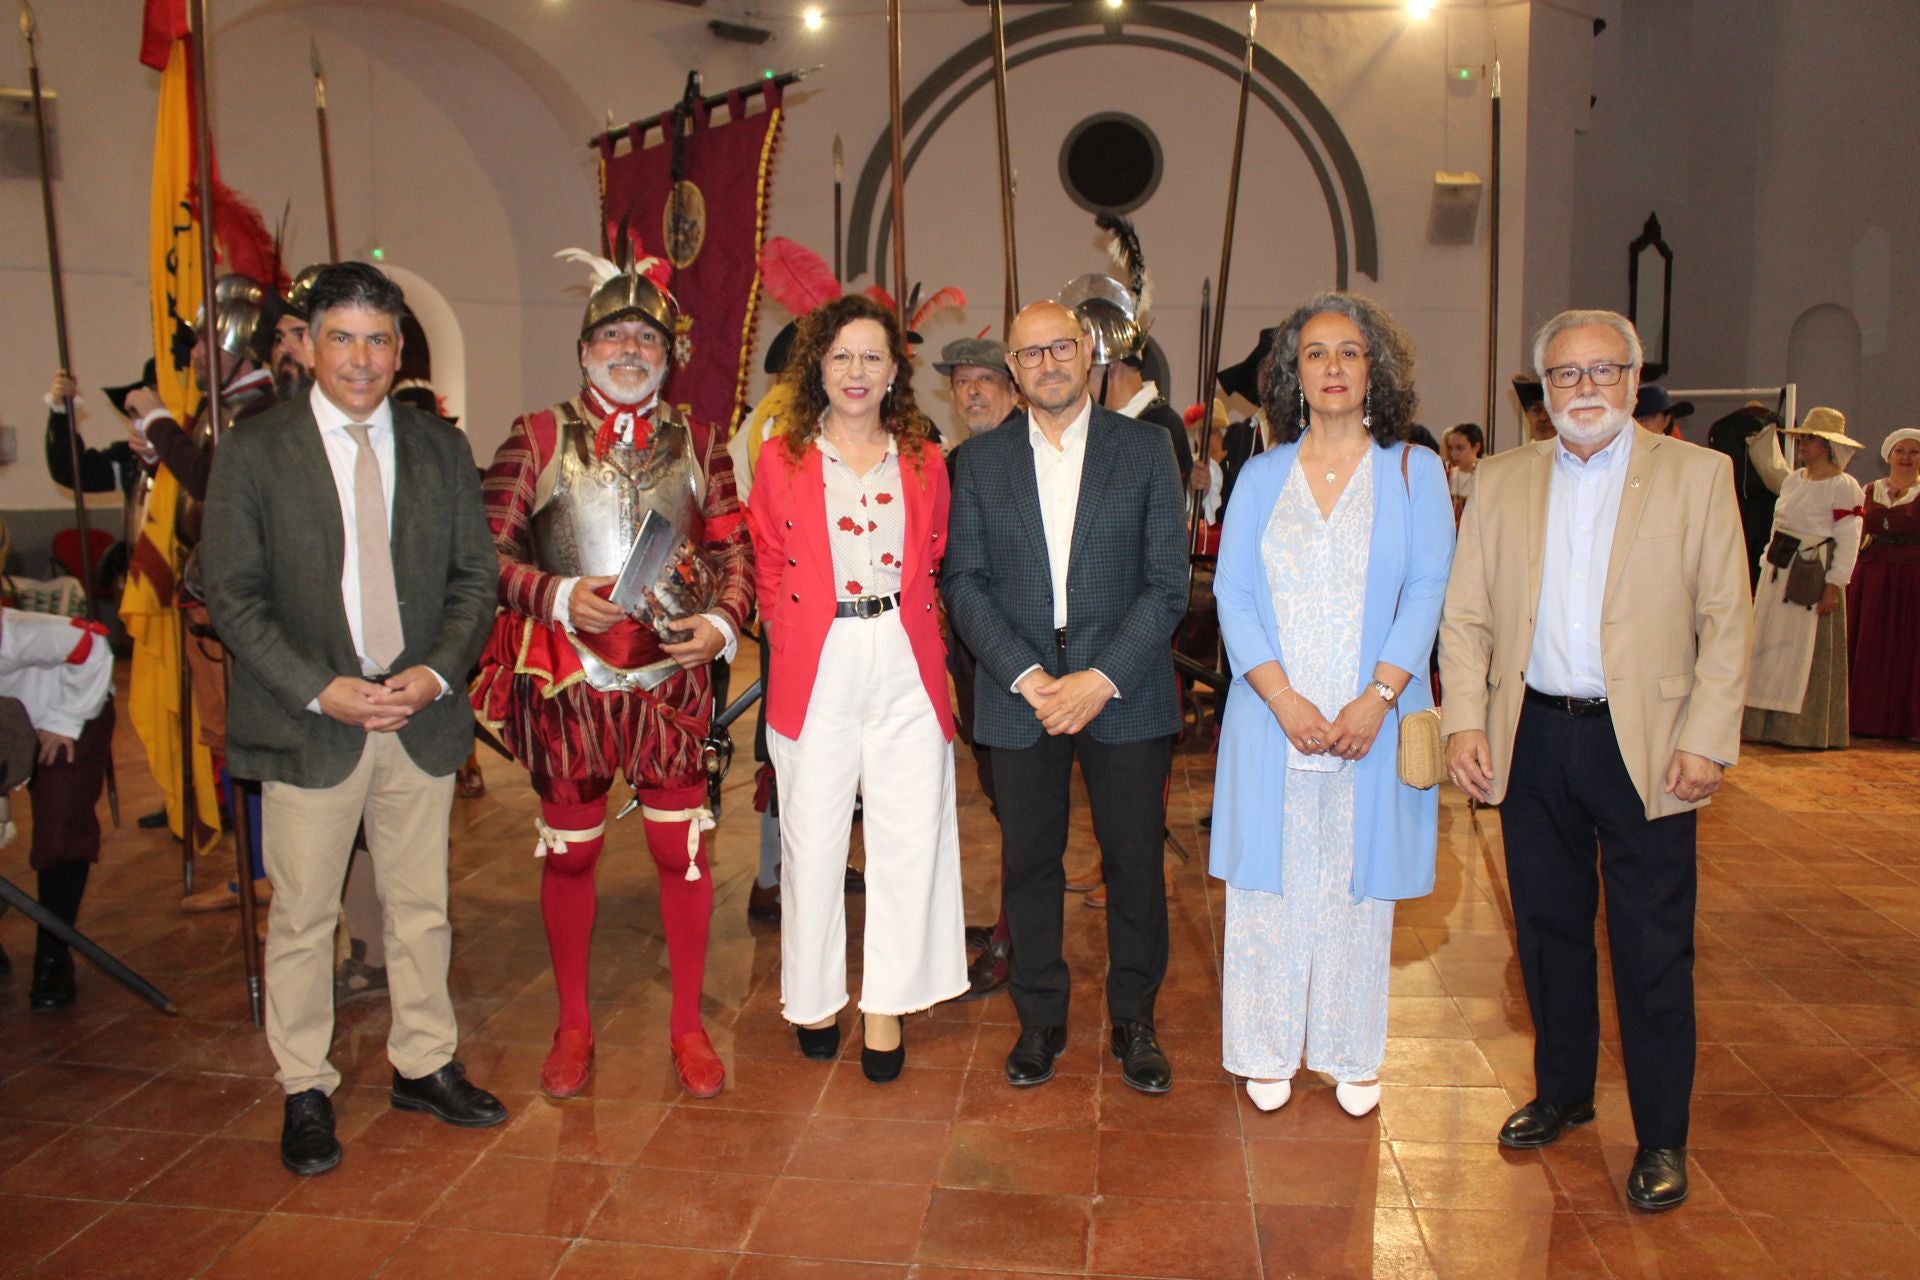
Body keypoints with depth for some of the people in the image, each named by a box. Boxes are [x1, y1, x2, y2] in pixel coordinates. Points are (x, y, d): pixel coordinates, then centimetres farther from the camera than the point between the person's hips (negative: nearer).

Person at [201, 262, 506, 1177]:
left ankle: (423, 1065, 28)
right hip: (308, 724, -2)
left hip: (421, 716, 3)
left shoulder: (442, 449, 7)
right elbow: (232, 595, -4)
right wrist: (322, 690, -15)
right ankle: (305, 1091, 23)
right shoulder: (252, 452, -1)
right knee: (302, 918, 6)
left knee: (421, 905, 12)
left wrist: (435, 673, -9)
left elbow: (476, 578, 7)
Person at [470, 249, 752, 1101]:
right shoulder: (538, 438, 2)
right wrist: (557, 596, -16)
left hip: (673, 676, 1)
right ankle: (573, 1025, 29)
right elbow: (488, 549, -1)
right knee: (569, 851, 11)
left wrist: (722, 622, -7)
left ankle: (688, 1025, 22)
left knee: (681, 847, 5)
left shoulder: (697, 443, 7)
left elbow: (735, 550, 9)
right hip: (567, 676, -1)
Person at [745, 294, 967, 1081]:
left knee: (909, 838, 3)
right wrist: (796, 640, -1)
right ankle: (814, 997, 24)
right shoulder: (782, 459, 5)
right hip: (819, 669, -1)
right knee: (812, 839, 6)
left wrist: (914, 629, 3)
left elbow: (934, 564, 14)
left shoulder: (923, 461, 9)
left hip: (906, 667, 2)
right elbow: (770, 573, 8)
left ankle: (886, 1007, 16)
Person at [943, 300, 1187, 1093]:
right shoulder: (981, 460, 6)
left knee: (1135, 865, 7)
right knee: (1029, 865, 9)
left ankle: (1133, 1022, 26)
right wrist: (1026, 676, -12)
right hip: (1018, 693, 1)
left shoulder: (1145, 449, 2)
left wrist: (1101, 679, -14)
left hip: (1123, 692, -1)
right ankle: (1040, 1020, 27)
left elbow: (1168, 582, -3)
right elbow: (964, 582, 1)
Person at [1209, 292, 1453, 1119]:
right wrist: (1284, 699, -12)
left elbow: (1427, 592, -2)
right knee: (1272, 882, 5)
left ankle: (1353, 1057, 23)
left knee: (1358, 885, 7)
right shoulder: (1261, 477, 9)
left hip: (1372, 723, -1)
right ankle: (1268, 1051, 20)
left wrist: (1376, 699, -14)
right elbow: (1232, 594, 1)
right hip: (1273, 718, 1)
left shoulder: (1414, 471, 6)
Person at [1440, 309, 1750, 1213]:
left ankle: (1662, 1137, 20)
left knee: (1652, 949, 4)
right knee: (1547, 928, 14)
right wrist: (1465, 720, -4)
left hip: (1643, 743, -2)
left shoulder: (1696, 476, 2)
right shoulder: (1501, 480, 8)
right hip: (1533, 739, 3)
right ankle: (1562, 1092, 33)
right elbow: (1465, 613, 6)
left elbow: (1727, 619, -1)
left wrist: (1707, 738, -9)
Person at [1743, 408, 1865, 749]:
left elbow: (1848, 543, -14)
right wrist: (1767, 567, 12)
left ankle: (1805, 728, 8)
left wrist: (1834, 587, -19)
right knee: (1768, 645, 8)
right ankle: (1769, 722, 17)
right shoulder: (1792, 481, 12)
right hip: (1778, 571, 8)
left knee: (1806, 651, -1)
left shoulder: (1844, 487, -10)